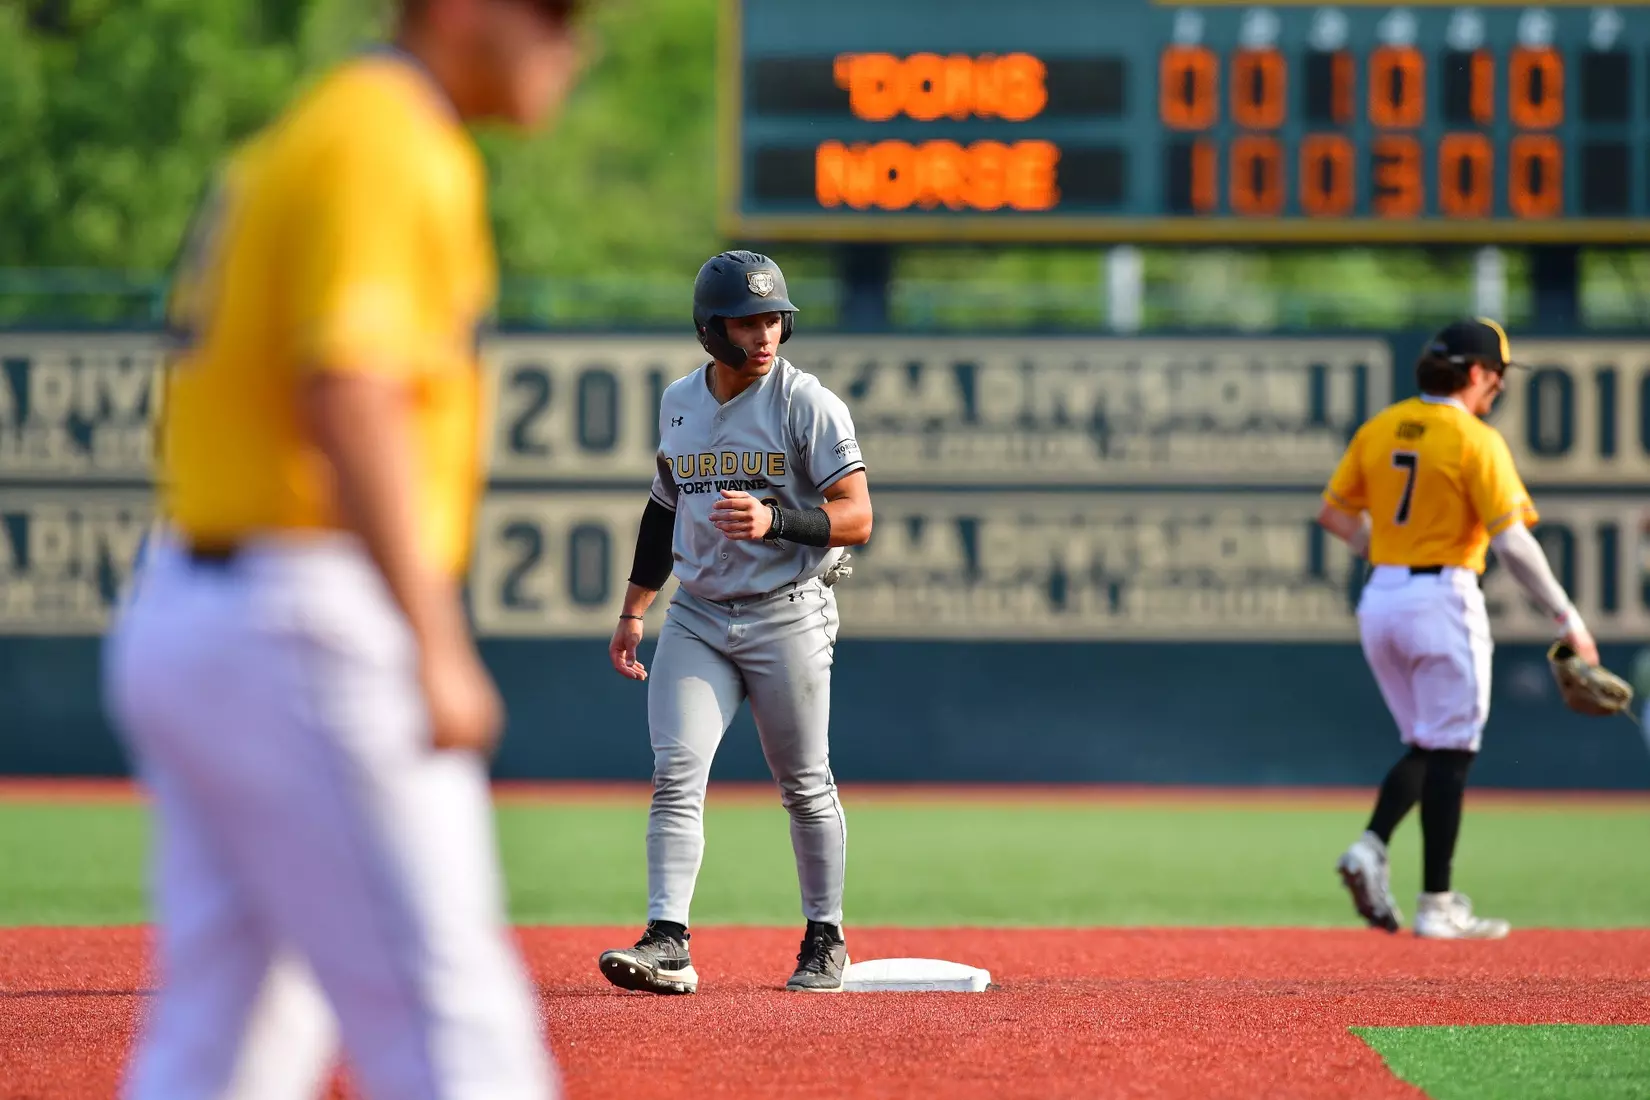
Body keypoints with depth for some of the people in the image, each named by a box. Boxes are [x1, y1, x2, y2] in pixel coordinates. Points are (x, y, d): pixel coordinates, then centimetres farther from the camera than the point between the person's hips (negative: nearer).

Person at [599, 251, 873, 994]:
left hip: (787, 617, -4)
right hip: (697, 617, 4)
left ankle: (825, 940, 20)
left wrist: (773, 521, -30)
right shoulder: (679, 403, 8)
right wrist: (632, 611, 18)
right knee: (676, 773, -10)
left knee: (804, 786, 5)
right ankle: (667, 943, -16)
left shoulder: (808, 404, -9)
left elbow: (857, 518, -15)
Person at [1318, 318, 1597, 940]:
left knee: (1425, 745, 17)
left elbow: (1333, 515, 11)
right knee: (1449, 751, 0)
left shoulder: (1379, 429, 7)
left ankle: (1371, 847, -6)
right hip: (1443, 602, -6)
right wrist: (1566, 617, -10)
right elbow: (1512, 543, -16)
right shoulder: (1476, 441, -11)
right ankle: (1437, 906, 0)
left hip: (1380, 601, 6)